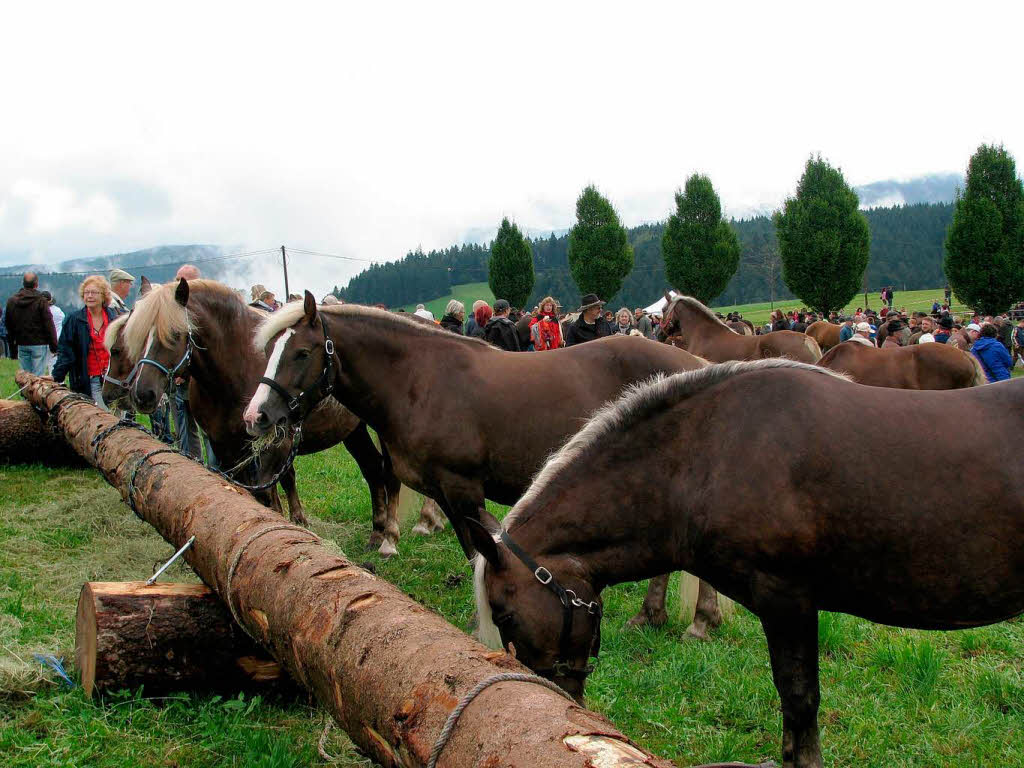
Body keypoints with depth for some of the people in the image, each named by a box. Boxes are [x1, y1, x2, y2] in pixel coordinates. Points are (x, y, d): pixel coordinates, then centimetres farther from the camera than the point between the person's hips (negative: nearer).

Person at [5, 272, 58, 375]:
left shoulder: (11, 301, 8)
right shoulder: (41, 301, -8)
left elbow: (9, 327, 13)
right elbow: (49, 325, -9)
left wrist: (12, 348, 18)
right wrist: (54, 345, -3)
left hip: (21, 346, 4)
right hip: (39, 344, -4)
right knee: (38, 376, -4)